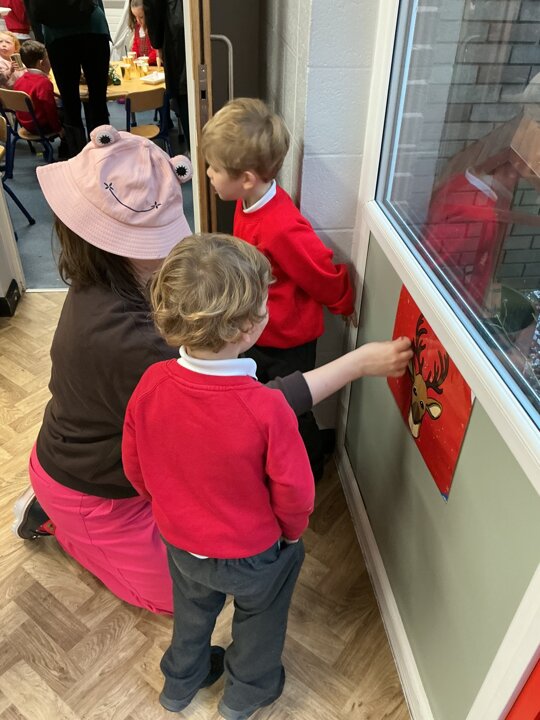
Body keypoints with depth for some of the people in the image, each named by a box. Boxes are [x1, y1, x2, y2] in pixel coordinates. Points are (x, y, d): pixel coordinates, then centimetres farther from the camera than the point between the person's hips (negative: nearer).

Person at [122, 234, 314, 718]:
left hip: (180, 542, 4)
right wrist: (292, 532, 1)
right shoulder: (267, 409, -37)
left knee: (193, 608, 34)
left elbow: (135, 469, -8)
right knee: (259, 617, 30)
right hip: (252, 553, -3)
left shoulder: (151, 385, -24)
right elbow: (294, 495, -22)